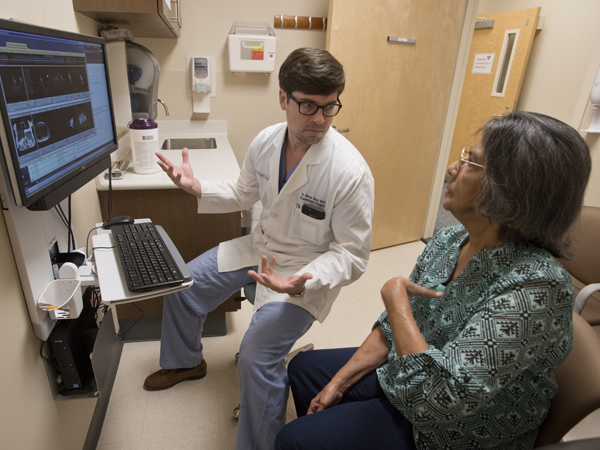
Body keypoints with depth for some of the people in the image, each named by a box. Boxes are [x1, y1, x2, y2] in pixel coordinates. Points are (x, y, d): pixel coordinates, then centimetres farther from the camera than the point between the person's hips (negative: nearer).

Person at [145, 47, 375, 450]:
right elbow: (245, 194, 10)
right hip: (262, 246, 7)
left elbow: (352, 255, -21)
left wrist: (302, 281, -36)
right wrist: (198, 188, -5)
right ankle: (185, 362, 42)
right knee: (182, 285, 10)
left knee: (257, 355, -23)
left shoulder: (351, 171, -27)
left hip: (308, 268, -6)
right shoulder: (266, 141, -7)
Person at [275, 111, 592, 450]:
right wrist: (339, 382, -1)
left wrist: (395, 295, -27)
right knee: (304, 367, 15)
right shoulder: (450, 239, -7)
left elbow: (434, 399, -36)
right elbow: (394, 327, 1)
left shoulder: (536, 287, -32)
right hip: (401, 377, 7)